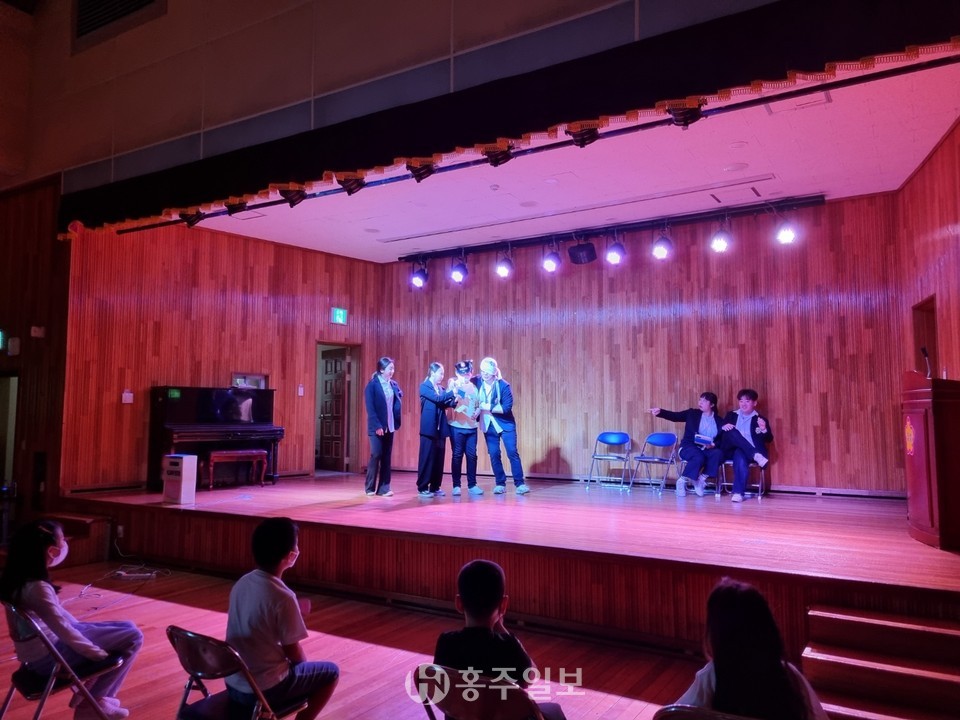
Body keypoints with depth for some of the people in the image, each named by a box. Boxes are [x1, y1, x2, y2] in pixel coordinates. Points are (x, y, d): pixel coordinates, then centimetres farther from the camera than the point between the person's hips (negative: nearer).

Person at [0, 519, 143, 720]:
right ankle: (91, 703, 5)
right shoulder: (37, 588, -29)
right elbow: (65, 632, -25)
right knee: (132, 637, -10)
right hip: (48, 656, -10)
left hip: (38, 651, 10)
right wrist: (101, 654, -16)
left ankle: (88, 697, 20)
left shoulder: (17, 576, 0)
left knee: (127, 628, 13)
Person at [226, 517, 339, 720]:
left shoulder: (241, 584, -2)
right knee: (330, 672, 12)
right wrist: (305, 665, 8)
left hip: (234, 684, 7)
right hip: (263, 690, -7)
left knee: (298, 665, 31)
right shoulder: (283, 597, -23)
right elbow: (294, 654, -12)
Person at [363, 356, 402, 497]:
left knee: (386, 457, 6)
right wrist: (377, 426, -18)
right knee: (376, 455, -3)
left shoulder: (393, 384, 9)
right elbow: (370, 407, -12)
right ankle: (370, 488, 9)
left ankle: (384, 488, 11)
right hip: (377, 427, -5)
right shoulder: (372, 385, -7)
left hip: (389, 426, 5)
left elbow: (397, 403, 9)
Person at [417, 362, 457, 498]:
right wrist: (452, 393, -14)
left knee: (439, 458, 7)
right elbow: (437, 398, -17)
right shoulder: (424, 386, -3)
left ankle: (435, 487, 15)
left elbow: (444, 404, 9)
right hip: (429, 428, -7)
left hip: (440, 428, 7)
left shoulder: (441, 388, 17)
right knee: (426, 458, -4)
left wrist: (453, 400, -8)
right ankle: (422, 488, 2)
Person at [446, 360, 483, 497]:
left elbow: (478, 404, 18)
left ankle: (472, 485, 15)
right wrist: (455, 387, -25)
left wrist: (477, 412, -2)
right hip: (456, 426, -3)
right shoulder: (453, 382, 1)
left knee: (472, 455, 5)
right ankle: (456, 485, 9)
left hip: (471, 426, 4)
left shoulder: (473, 386, 11)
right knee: (457, 455, 0)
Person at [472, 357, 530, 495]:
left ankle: (520, 483, 1)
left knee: (512, 452, -5)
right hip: (488, 425, 3)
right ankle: (500, 484, 15)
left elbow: (507, 407, -19)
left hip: (505, 424, -3)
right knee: (494, 454, 4)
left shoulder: (504, 385, -16)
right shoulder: (477, 382, -6)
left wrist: (488, 407, -22)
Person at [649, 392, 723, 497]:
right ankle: (682, 481, -14)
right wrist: (660, 412, -22)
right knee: (699, 457, -35)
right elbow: (674, 416, -4)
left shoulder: (718, 420, 10)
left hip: (708, 449, 2)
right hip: (690, 446, -2)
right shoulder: (692, 413, 7)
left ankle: (701, 479, -15)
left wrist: (713, 444, -17)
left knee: (718, 453, -30)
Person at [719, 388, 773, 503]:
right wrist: (723, 427, -14)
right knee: (732, 431, -27)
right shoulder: (731, 415, 18)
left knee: (740, 455, -38)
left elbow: (769, 439, 2)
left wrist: (764, 430, -20)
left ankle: (738, 492, -41)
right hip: (731, 450, 2)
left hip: (747, 453, -2)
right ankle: (756, 456, -37)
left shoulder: (761, 419, 13)